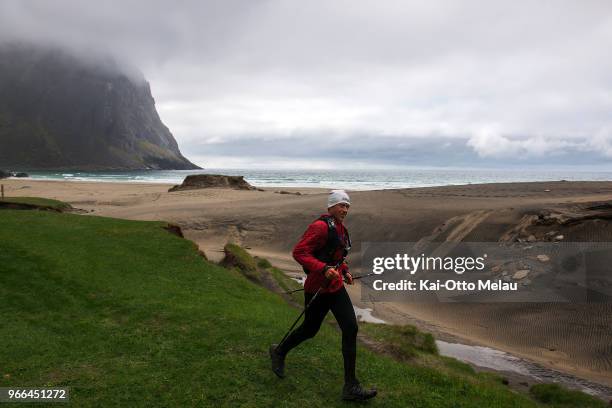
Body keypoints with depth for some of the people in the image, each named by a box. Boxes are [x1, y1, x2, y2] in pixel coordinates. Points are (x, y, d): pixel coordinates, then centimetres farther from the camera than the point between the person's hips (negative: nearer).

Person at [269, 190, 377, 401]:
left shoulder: (341, 228, 11)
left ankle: (351, 386, 7)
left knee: (350, 329, -1)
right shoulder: (320, 226, -18)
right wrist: (324, 269, -31)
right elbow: (298, 252, -24)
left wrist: (344, 271, 12)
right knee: (310, 329, 10)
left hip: (336, 287, 8)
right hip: (317, 287, -8)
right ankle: (279, 352, 41)